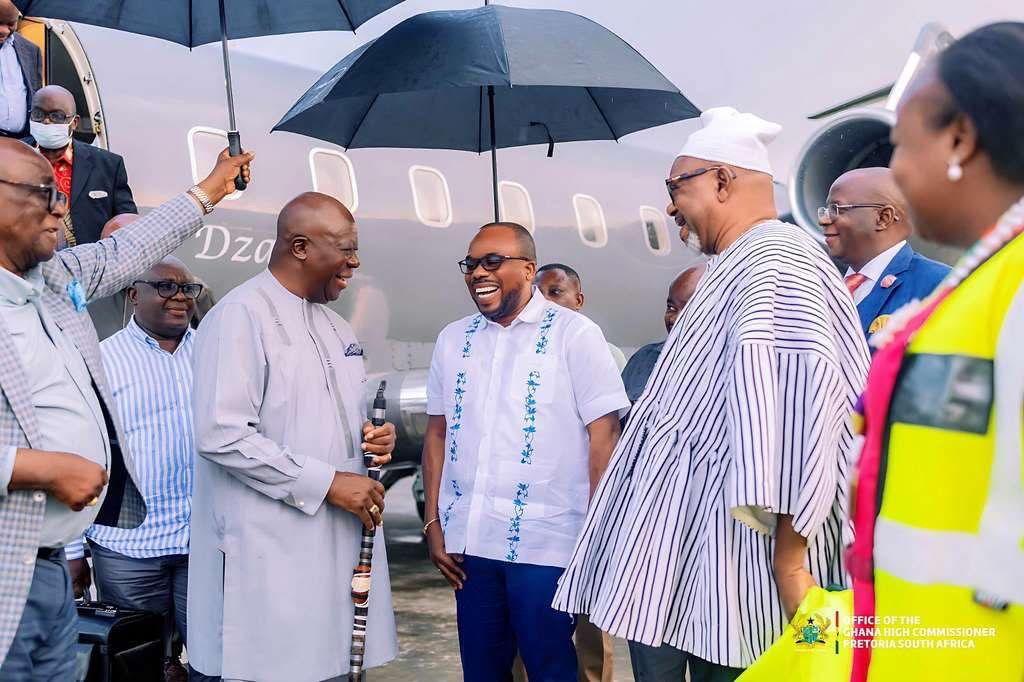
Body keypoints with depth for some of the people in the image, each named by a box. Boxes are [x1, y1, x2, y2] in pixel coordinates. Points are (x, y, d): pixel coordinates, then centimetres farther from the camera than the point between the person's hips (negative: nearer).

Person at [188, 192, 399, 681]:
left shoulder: (334, 325, 16)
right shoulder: (241, 316, -11)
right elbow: (222, 435, -20)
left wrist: (374, 438, 3)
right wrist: (327, 483, -18)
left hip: (339, 544, 8)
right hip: (271, 554, -8)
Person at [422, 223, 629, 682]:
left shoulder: (574, 334, -4)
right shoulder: (453, 339, 10)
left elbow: (603, 436, -7)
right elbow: (437, 433, 14)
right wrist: (433, 523, 7)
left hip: (544, 543, -4)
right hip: (467, 540, 5)